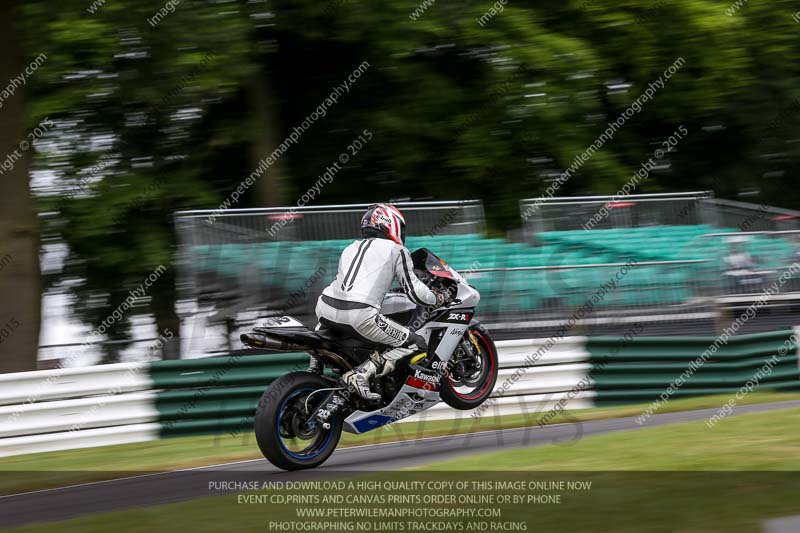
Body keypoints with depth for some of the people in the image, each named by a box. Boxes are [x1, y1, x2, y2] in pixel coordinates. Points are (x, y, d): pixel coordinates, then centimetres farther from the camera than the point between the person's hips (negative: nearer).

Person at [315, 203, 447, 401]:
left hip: (326, 309, 7)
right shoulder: (396, 250, 10)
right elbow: (414, 291, 7)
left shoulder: (350, 248, 27)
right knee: (415, 344, 2)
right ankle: (361, 374, -14)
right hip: (360, 316, -7)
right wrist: (437, 299, 25)